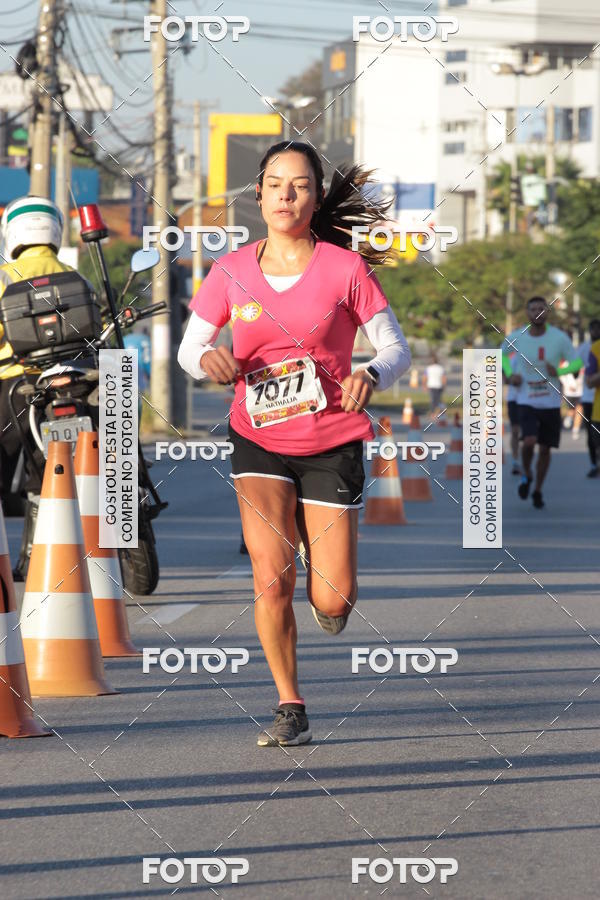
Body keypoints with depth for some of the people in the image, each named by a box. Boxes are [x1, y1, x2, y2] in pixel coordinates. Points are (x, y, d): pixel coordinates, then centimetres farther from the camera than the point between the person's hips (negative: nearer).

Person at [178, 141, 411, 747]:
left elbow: (397, 349, -2)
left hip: (332, 445, -1)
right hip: (258, 442, 1)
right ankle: (290, 709, 3)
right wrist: (207, 360, -15)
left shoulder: (344, 268, -7)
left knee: (331, 603, -4)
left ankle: (326, 583, 36)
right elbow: (188, 346, 9)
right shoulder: (231, 273, -1)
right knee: (270, 577, -16)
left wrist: (371, 377, -25)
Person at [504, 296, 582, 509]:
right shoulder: (517, 338, -6)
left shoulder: (559, 338, -9)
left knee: (545, 448, 7)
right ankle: (526, 475, 11)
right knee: (529, 442, -20)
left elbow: (576, 362, 0)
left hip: (551, 402, 1)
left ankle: (537, 491, 27)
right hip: (526, 401, -1)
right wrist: (510, 374, -2)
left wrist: (559, 371, -20)